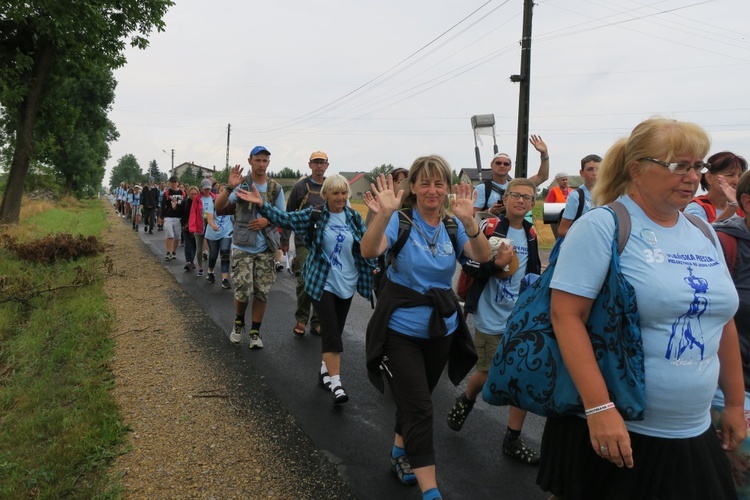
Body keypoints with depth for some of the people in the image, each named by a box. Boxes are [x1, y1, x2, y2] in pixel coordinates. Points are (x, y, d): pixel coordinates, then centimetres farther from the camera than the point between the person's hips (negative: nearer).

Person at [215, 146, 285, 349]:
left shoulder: (275, 188, 4)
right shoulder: (241, 185, -4)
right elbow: (218, 208, -14)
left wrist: (267, 221, -12)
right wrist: (229, 187, -29)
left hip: (266, 248, 2)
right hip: (242, 246, -2)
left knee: (262, 292, 4)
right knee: (243, 290, -3)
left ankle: (255, 331, 20)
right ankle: (239, 322, 26)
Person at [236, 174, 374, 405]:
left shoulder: (354, 217, 2)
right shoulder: (315, 214, -6)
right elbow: (287, 219, -10)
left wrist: (374, 268, -1)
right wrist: (261, 205, -20)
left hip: (346, 283, 4)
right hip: (321, 282, -3)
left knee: (336, 330, 13)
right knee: (331, 331, -10)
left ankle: (326, 368, 32)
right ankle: (335, 382, -7)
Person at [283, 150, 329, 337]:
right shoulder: (300, 187, 1)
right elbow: (289, 214, 4)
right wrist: (284, 240, 2)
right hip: (304, 242, -3)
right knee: (304, 281, -7)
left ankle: (317, 322, 16)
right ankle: (301, 320, 10)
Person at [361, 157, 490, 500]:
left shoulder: (453, 225, 1)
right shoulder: (400, 220, -11)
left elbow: (483, 257, -14)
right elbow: (369, 252, -27)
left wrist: (469, 221, -32)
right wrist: (383, 213, -43)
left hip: (441, 328, 5)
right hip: (401, 328, -4)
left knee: (414, 400, 20)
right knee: (419, 407, -7)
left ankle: (400, 454, 44)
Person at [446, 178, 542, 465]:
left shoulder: (530, 234, 8)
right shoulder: (490, 227, -10)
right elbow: (470, 266, -14)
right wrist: (496, 263, -29)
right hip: (491, 319, -5)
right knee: (487, 374, 6)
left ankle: (513, 440, 19)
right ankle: (465, 401, 41)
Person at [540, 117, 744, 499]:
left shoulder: (703, 234, 8)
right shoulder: (602, 226, -13)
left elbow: (721, 319, 15)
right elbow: (565, 314, -20)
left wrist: (735, 402, 17)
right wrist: (599, 407, -25)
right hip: (614, 426, -6)